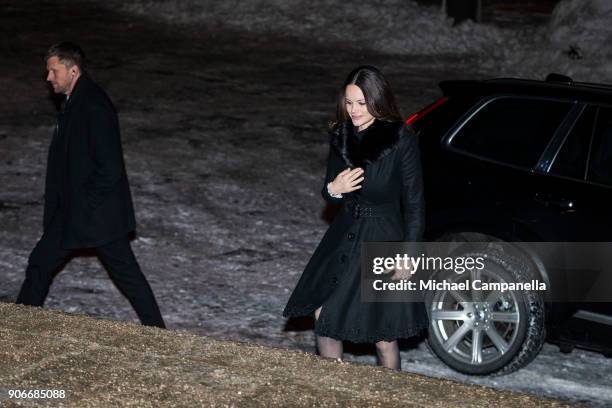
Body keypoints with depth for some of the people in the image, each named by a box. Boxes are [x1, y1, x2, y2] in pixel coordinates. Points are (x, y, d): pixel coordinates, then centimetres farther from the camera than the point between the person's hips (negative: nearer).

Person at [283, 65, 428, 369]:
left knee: (383, 336, 3)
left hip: (383, 242, -5)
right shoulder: (341, 137, 1)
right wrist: (334, 190, -12)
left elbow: (414, 202, -10)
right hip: (343, 238, 6)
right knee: (323, 316, 6)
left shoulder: (401, 141, -15)